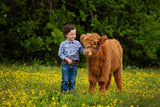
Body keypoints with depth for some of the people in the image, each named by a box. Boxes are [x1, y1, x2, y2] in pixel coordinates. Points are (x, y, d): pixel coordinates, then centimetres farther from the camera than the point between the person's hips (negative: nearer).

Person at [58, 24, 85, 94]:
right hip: (66, 64, -3)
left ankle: (71, 92, 17)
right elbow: (60, 54, -5)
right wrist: (67, 59, -15)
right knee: (65, 80, -1)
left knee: (72, 80, 7)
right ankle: (63, 92, 9)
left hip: (74, 65, 3)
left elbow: (82, 50, 4)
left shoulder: (77, 43, 6)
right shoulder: (63, 44, -3)